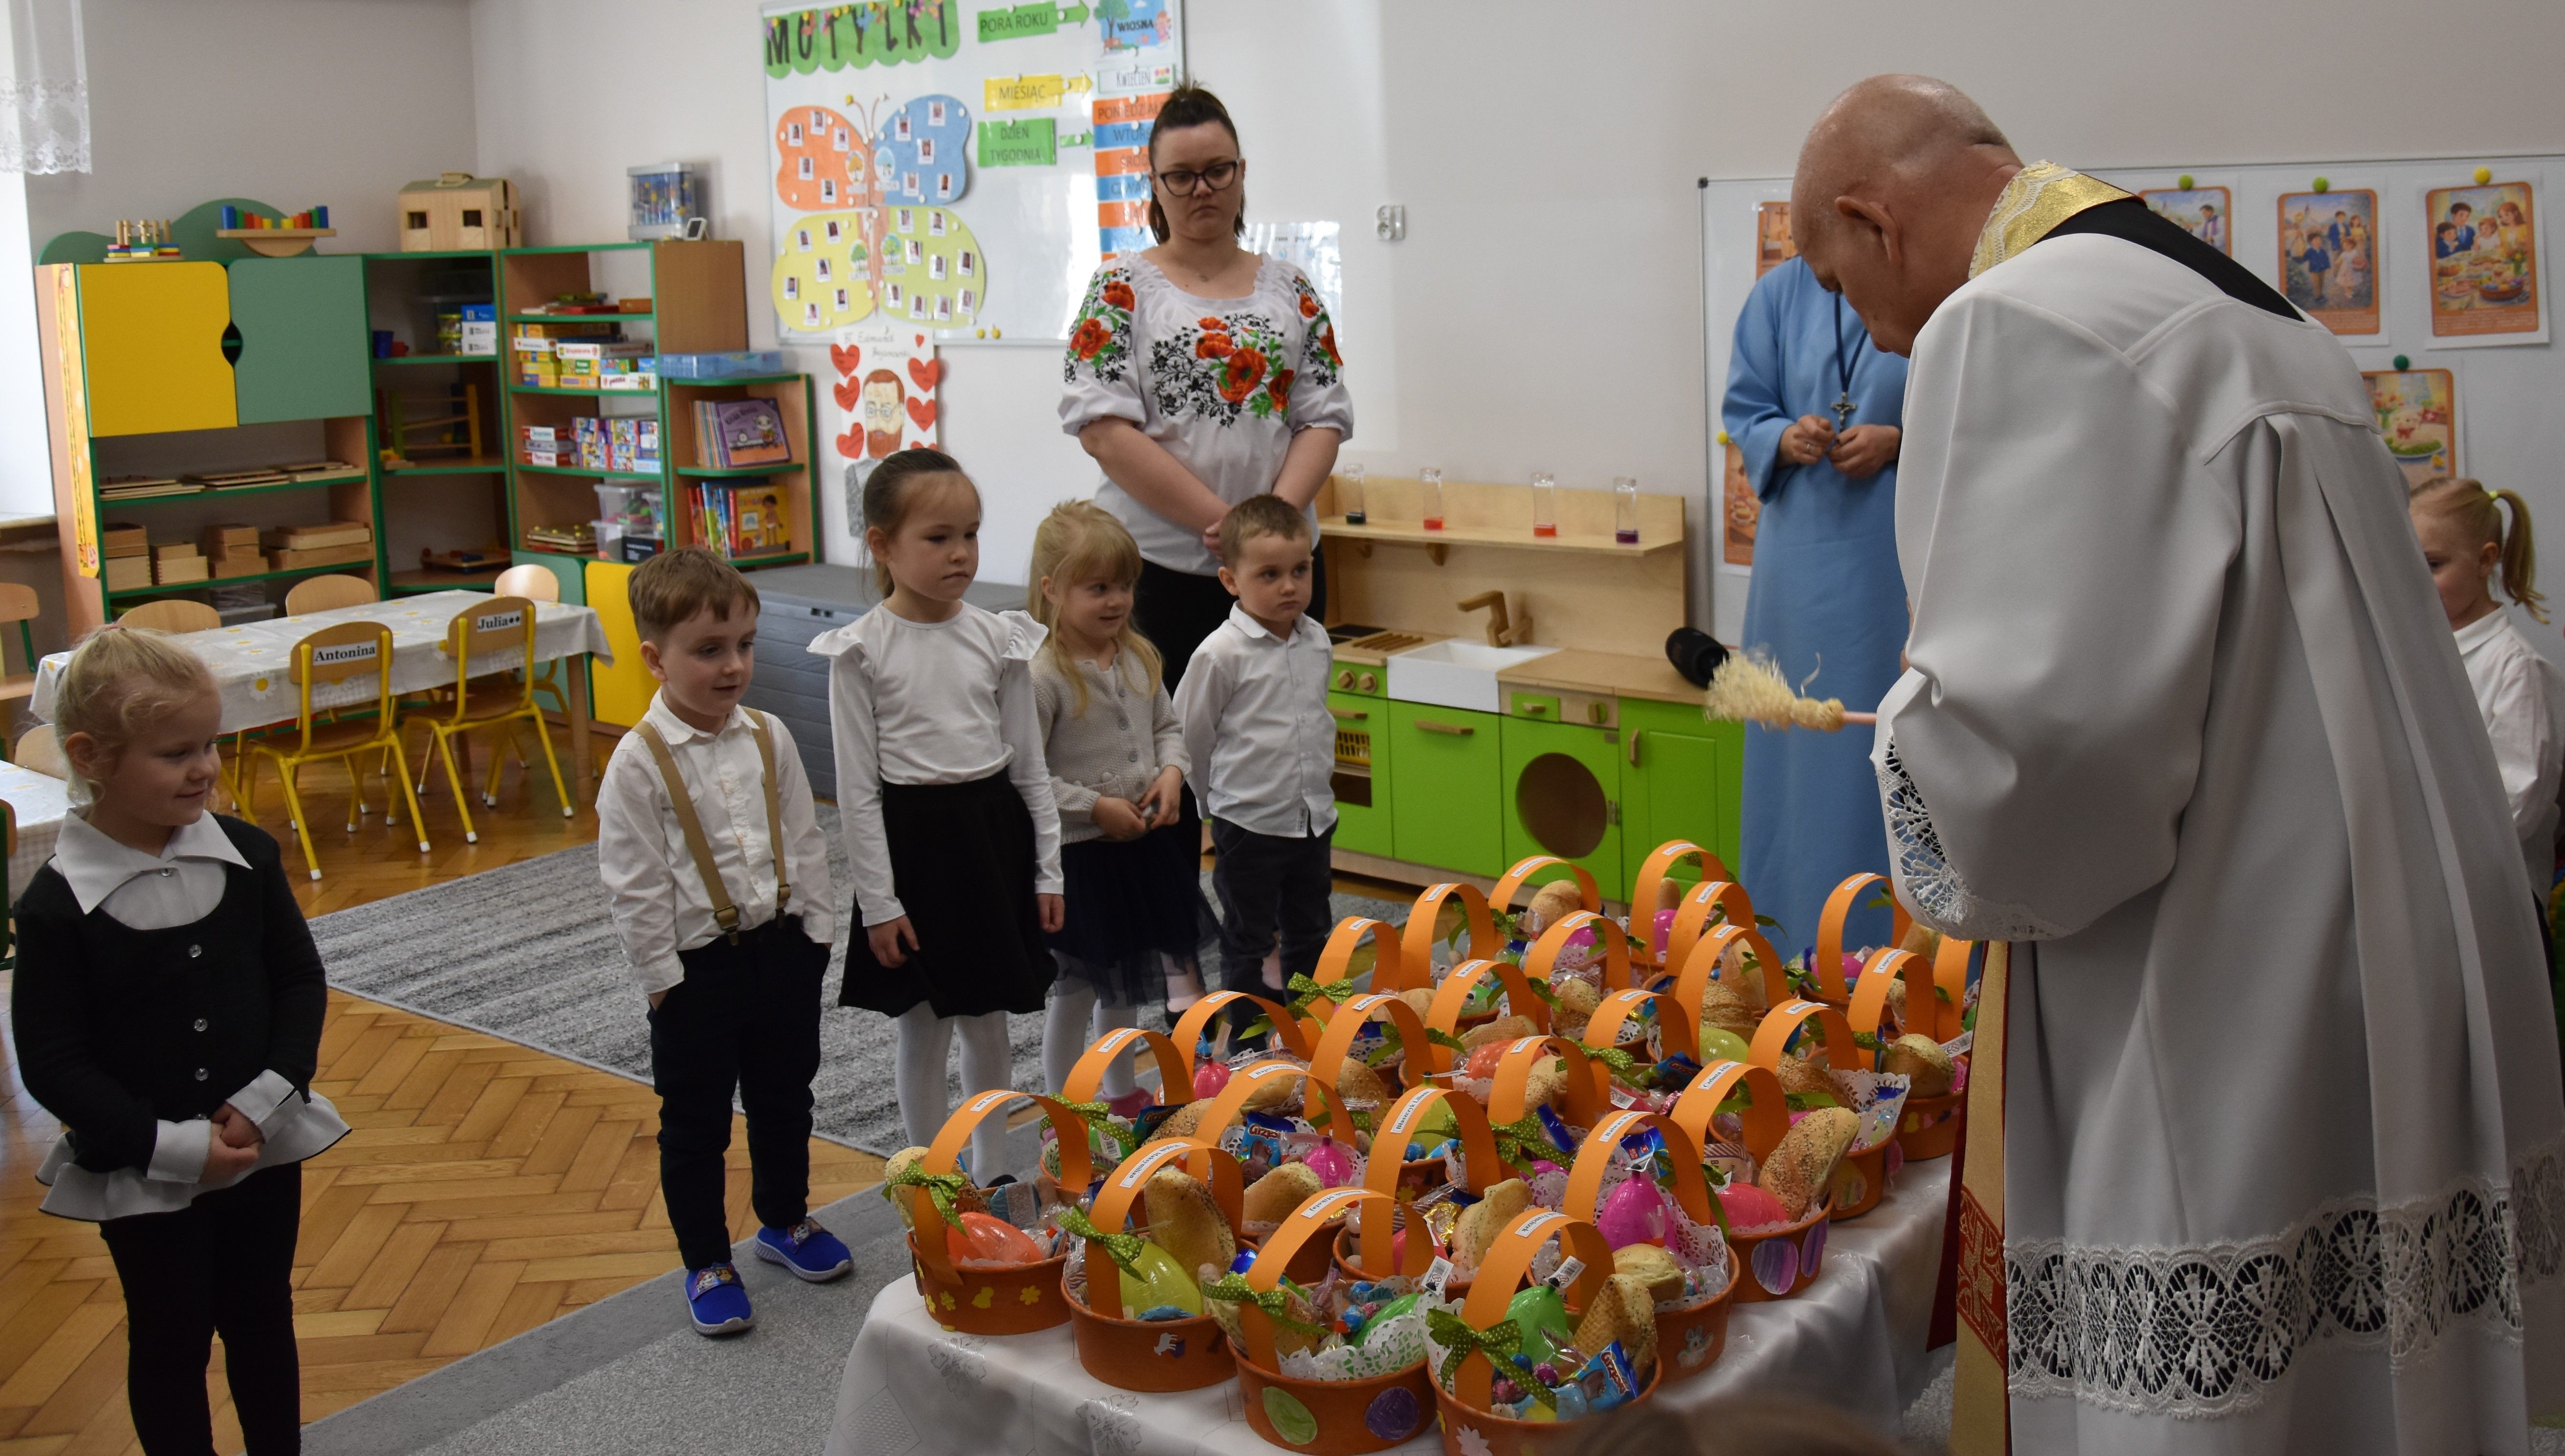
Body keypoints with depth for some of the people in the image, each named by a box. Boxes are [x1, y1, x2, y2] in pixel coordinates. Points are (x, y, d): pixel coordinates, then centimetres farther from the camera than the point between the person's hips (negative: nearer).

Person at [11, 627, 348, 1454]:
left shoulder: (246, 857, -8)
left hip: (262, 1150, 3)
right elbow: (51, 1061, -14)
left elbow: (301, 982, -1)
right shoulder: (58, 905, -17)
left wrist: (265, 1100, -14)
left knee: (263, 1323, 19)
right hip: (142, 1179, -3)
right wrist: (173, 1145, -18)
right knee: (171, 1343, 14)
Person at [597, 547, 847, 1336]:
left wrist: (815, 929, 5)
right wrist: (663, 977, -12)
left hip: (782, 947, 5)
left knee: (784, 1097, 20)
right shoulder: (639, 761, -16)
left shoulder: (769, 737, -1)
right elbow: (634, 886, -14)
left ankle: (784, 1221, 42)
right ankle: (707, 1263, 26)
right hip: (697, 967, -5)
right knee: (695, 1123, 10)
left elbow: (805, 841, 7)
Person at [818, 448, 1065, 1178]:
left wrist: (1047, 870, 6)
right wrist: (878, 902, -9)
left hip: (993, 833, 3)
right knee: (925, 1034, 8)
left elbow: (1030, 763, 6)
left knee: (988, 1025, 15)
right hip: (911, 840, -3)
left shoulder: (1000, 638, 0)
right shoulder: (863, 651, -10)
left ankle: (993, 1173, 31)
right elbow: (858, 787, -8)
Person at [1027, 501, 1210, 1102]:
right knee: (1075, 991, 6)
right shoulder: (1042, 676, -19)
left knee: (1124, 985, 22)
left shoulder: (1139, 657, 2)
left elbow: (1168, 725, 15)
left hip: (1145, 844, 7)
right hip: (1078, 854, -7)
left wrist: (1171, 772, -4)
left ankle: (1123, 1093, 40)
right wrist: (1095, 807, -20)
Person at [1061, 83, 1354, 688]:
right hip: (1158, 568, -3)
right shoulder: (1122, 290, 2)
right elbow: (1103, 429, -9)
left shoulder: (1290, 290, 12)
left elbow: (1325, 421, 6)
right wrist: (1222, 521, -14)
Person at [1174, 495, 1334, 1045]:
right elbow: (1190, 737, -7)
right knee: (1249, 942, 8)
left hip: (1314, 817, 6)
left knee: (1312, 935, 18)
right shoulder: (1222, 654, -17)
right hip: (1249, 826, -6)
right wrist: (1225, 796, 4)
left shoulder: (1317, 640, 2)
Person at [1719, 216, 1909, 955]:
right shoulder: (1781, 294, 8)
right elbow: (1744, 413, 11)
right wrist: (1786, 438, -11)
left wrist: (1900, 442, -14)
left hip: (1908, 559, -3)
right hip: (1804, 557, 3)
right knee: (1801, 748, 7)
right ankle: (1798, 947, 18)